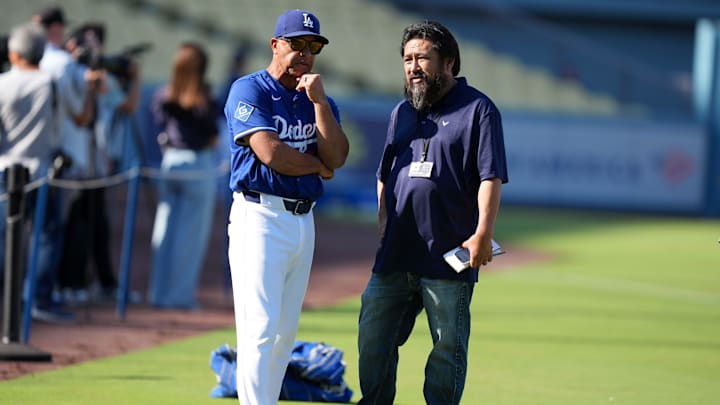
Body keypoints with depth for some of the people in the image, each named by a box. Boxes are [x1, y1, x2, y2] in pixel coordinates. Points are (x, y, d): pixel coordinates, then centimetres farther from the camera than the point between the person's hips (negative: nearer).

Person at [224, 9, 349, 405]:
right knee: (260, 327, -13)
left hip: (303, 221, 7)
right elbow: (270, 153, -17)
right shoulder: (249, 91, -5)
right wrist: (318, 165, -1)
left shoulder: (320, 101, 14)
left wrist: (318, 102, -9)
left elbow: (336, 157, -2)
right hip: (260, 218, -7)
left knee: (286, 330, 9)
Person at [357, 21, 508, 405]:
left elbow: (490, 177, -10)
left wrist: (483, 233, -21)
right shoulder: (402, 112, 18)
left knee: (448, 349, 0)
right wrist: (383, 227, 13)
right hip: (395, 256, 6)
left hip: (449, 257, -6)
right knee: (373, 338, 7)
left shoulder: (477, 109, -2)